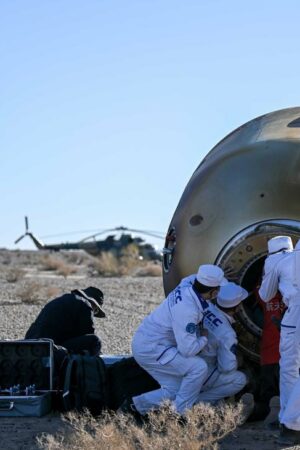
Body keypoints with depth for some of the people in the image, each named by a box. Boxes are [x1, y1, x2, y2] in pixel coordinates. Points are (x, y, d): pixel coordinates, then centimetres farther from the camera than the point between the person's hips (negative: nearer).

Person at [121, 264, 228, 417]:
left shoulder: (189, 283, -6)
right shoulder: (187, 310, -30)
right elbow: (187, 349, -28)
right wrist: (204, 338, -8)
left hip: (144, 341, 10)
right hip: (149, 349, -10)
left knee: (174, 391, 9)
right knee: (198, 367, -17)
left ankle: (133, 405, 18)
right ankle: (179, 414, -6)